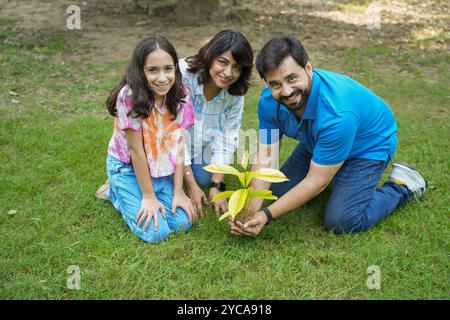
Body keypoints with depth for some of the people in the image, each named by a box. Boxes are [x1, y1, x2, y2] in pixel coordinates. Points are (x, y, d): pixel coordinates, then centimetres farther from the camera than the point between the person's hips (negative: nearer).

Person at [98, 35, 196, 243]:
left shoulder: (181, 95, -13)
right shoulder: (130, 97, -27)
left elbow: (179, 144, -10)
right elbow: (136, 149, -22)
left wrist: (178, 193, -11)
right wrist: (148, 196, -16)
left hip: (163, 168, 5)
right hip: (127, 168, -5)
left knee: (182, 222, -9)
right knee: (156, 232, -15)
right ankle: (115, 192, 12)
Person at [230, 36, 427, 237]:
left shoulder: (337, 114, -42)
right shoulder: (269, 101, -23)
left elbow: (316, 181, -33)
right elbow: (264, 159, -22)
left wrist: (267, 215, -35)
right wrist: (251, 210, -36)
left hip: (368, 145, -6)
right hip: (317, 142, 6)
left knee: (341, 221, -20)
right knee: (279, 192, 5)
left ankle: (402, 187, 5)